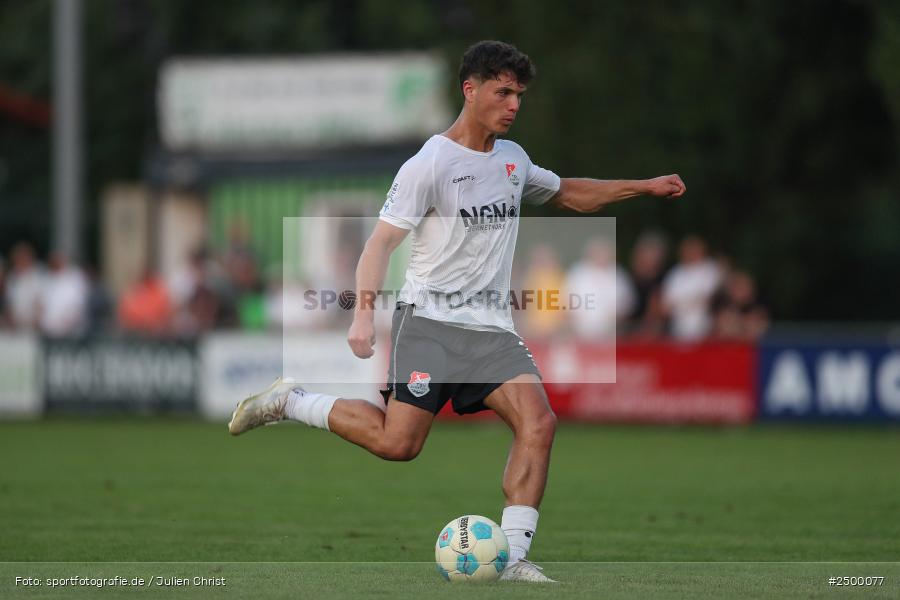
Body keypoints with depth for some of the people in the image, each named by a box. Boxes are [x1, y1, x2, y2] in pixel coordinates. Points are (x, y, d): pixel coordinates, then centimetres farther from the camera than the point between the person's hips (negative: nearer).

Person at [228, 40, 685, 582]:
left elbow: (570, 194, 33)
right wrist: (365, 313, -23)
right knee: (397, 443, -15)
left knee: (539, 423, -16)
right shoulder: (430, 165, -9)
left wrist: (643, 187, 24)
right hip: (430, 320, -6)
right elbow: (383, 241, -11)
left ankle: (513, 556, -15)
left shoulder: (513, 159, 15)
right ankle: (289, 402, 8)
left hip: (492, 328, 6)